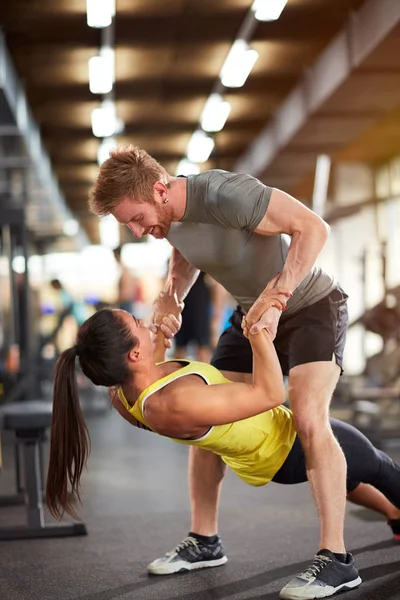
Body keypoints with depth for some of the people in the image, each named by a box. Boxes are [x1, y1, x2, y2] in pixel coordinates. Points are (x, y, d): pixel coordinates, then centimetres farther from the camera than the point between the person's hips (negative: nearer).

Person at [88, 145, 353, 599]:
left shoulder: (223, 194, -32)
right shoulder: (166, 217, -6)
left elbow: (312, 227, -32)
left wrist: (274, 298, -37)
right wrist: (167, 300, -2)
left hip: (311, 306, -8)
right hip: (252, 313, 8)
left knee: (308, 418, -25)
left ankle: (335, 557, -18)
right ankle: (204, 539, 16)